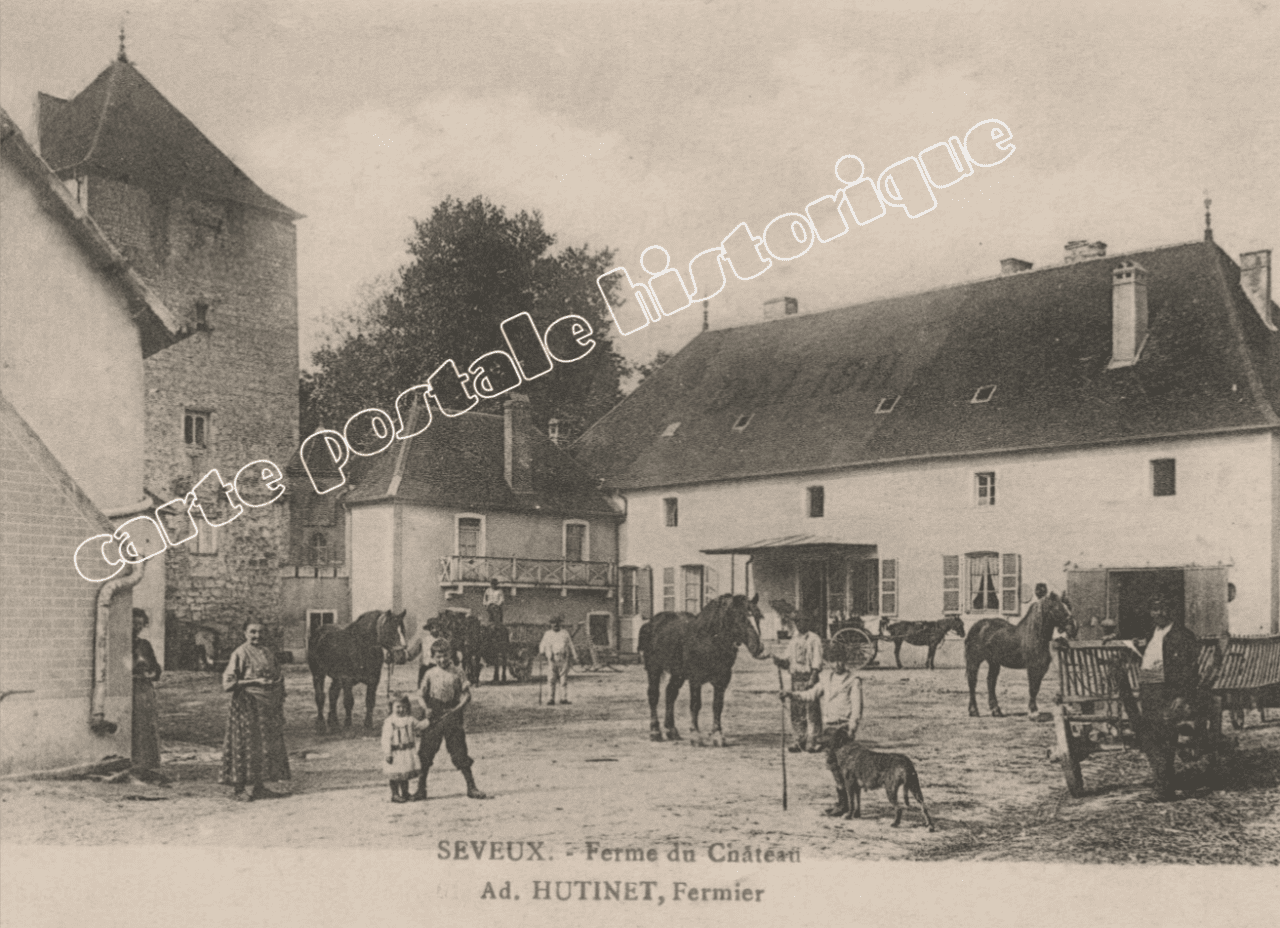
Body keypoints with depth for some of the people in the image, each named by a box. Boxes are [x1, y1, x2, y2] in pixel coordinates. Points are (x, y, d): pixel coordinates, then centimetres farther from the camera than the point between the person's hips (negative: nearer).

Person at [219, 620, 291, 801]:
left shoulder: (268, 653, 12)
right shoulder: (240, 654, -7)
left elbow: (278, 677, 21)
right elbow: (228, 682, -15)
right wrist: (254, 681, -20)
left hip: (268, 707, 6)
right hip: (247, 706, -6)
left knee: (267, 745, 7)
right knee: (245, 744, -3)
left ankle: (259, 787, 15)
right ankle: (239, 788, 5)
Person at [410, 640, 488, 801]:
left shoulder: (457, 673, 2)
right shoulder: (430, 674, 6)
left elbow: (466, 694, 3)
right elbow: (422, 695, 10)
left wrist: (457, 709, -11)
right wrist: (427, 709, -6)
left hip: (452, 715, -1)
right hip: (434, 717, 1)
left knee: (460, 753, -1)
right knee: (425, 752, 0)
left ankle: (471, 788, 6)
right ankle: (421, 790, 10)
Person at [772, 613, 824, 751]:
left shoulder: (814, 639, -2)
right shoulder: (794, 640, 17)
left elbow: (817, 662, -9)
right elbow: (789, 662, 19)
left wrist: (812, 679, -20)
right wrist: (780, 661, -3)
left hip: (810, 677, -5)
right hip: (796, 678, 6)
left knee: (812, 711, -6)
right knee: (796, 712, 5)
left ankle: (812, 742, -2)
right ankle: (797, 742, 10)